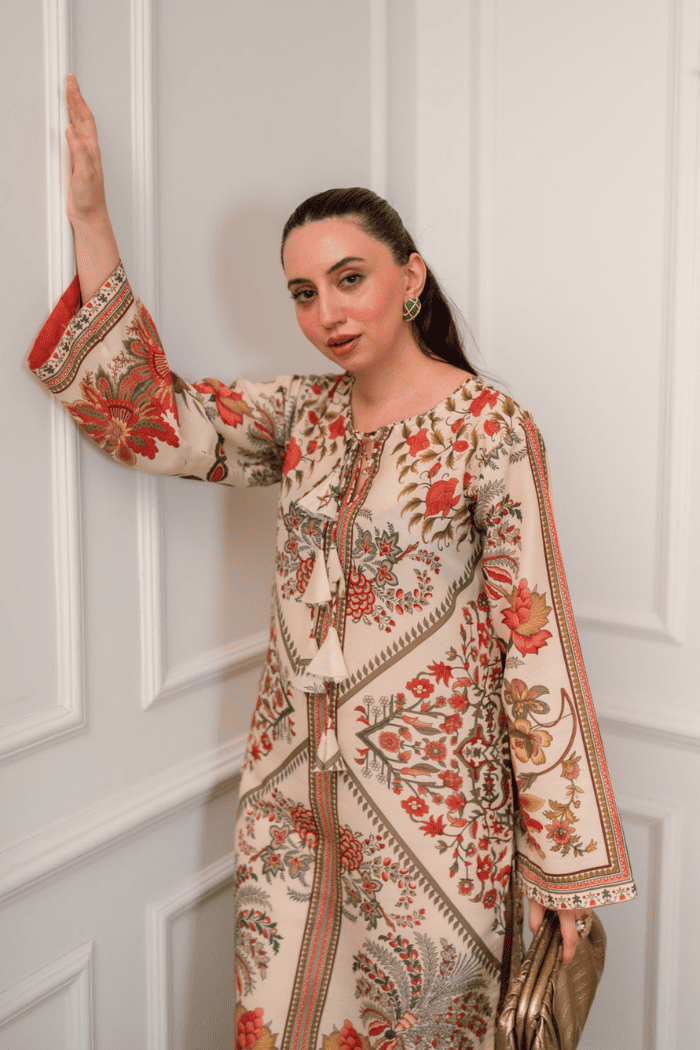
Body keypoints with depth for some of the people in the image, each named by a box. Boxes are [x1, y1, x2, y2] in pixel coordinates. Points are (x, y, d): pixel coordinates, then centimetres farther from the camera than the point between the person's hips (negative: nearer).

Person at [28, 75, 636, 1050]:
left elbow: (538, 643, -12)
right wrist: (90, 220, -13)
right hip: (292, 791, 5)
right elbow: (151, 416, -9)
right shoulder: (301, 413, 4)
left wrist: (568, 863, -10)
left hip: (430, 796, -5)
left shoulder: (490, 430, -12)